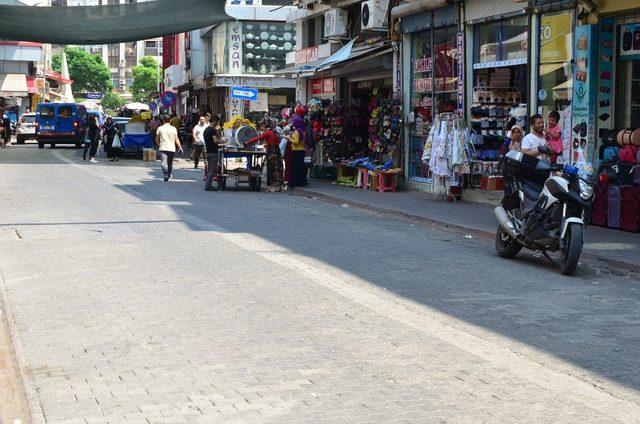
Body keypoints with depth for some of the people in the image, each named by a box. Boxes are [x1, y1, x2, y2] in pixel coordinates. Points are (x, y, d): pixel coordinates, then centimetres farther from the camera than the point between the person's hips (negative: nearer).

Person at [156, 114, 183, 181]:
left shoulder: (160, 128, 3)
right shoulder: (173, 128, 1)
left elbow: (157, 139, 9)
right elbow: (176, 139, 1)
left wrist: (159, 145, 26)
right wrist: (180, 148, 6)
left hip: (162, 148, -1)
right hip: (171, 148, 1)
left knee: (164, 162, -10)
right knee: (170, 163, 16)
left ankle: (166, 174, -27)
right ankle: (169, 174, 29)